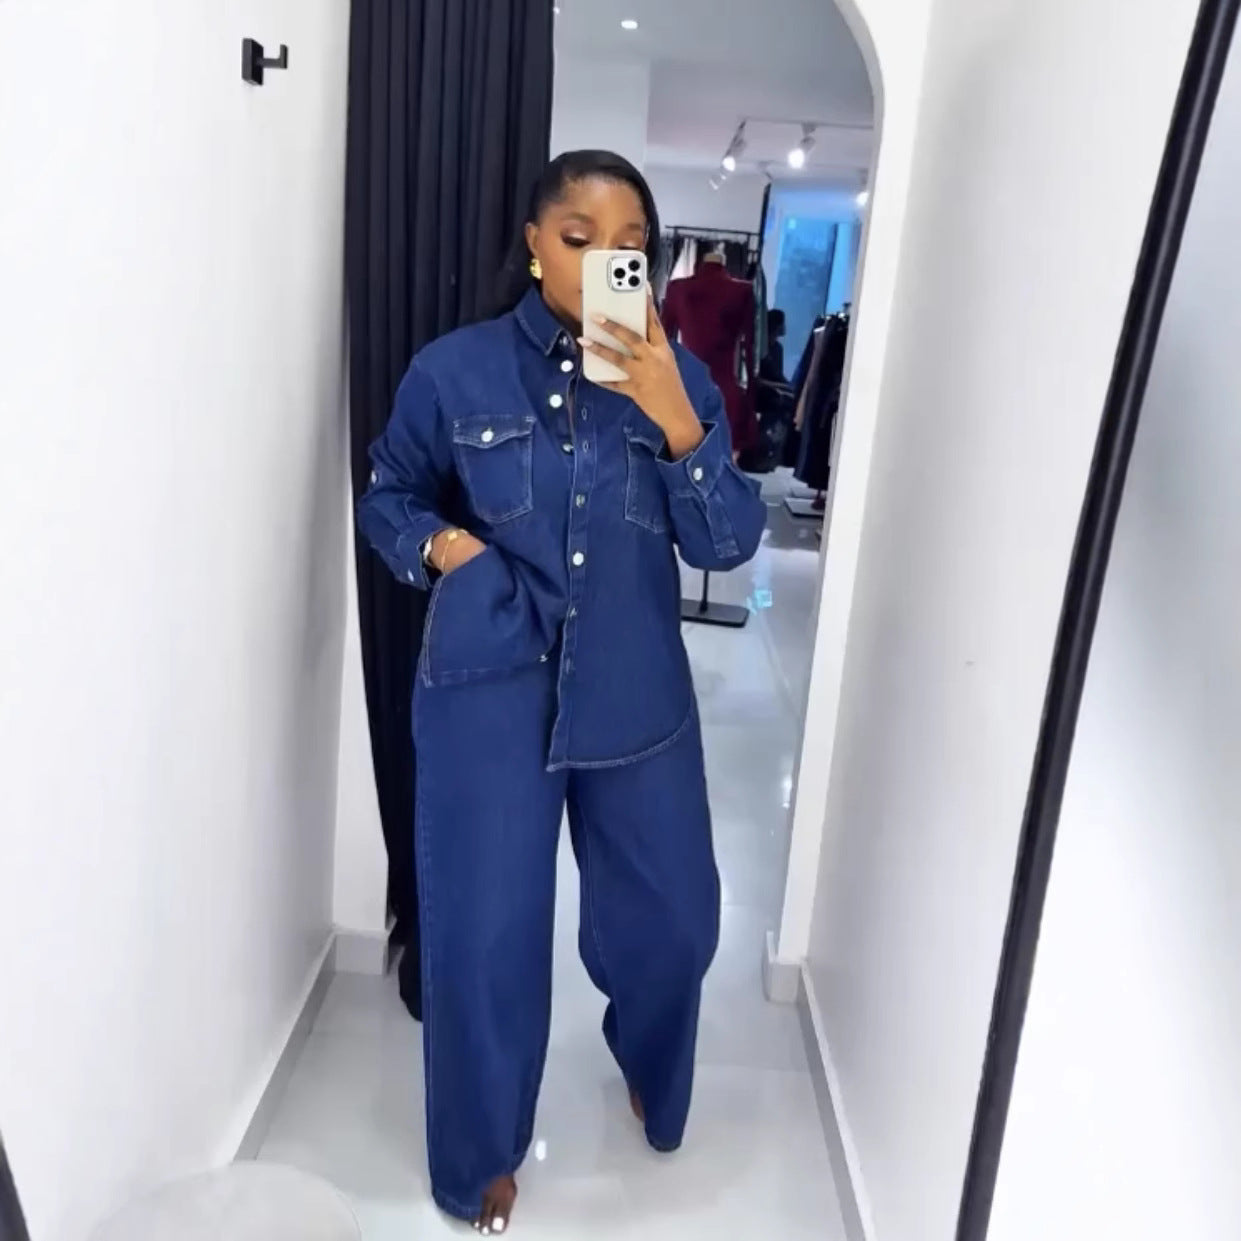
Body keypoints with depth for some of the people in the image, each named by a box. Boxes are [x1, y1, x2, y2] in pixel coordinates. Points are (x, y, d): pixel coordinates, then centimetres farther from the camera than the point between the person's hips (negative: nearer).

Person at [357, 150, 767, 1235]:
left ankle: (644, 1061, 50)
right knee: (485, 938, 5)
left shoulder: (677, 377, -1)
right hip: (491, 694, -1)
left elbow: (729, 544, -8)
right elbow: (387, 499, 11)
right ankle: (484, 1151, 36)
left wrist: (672, 417, -22)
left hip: (638, 695, 2)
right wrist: (438, 545, -10)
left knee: (676, 917, 14)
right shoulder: (456, 371, -4)